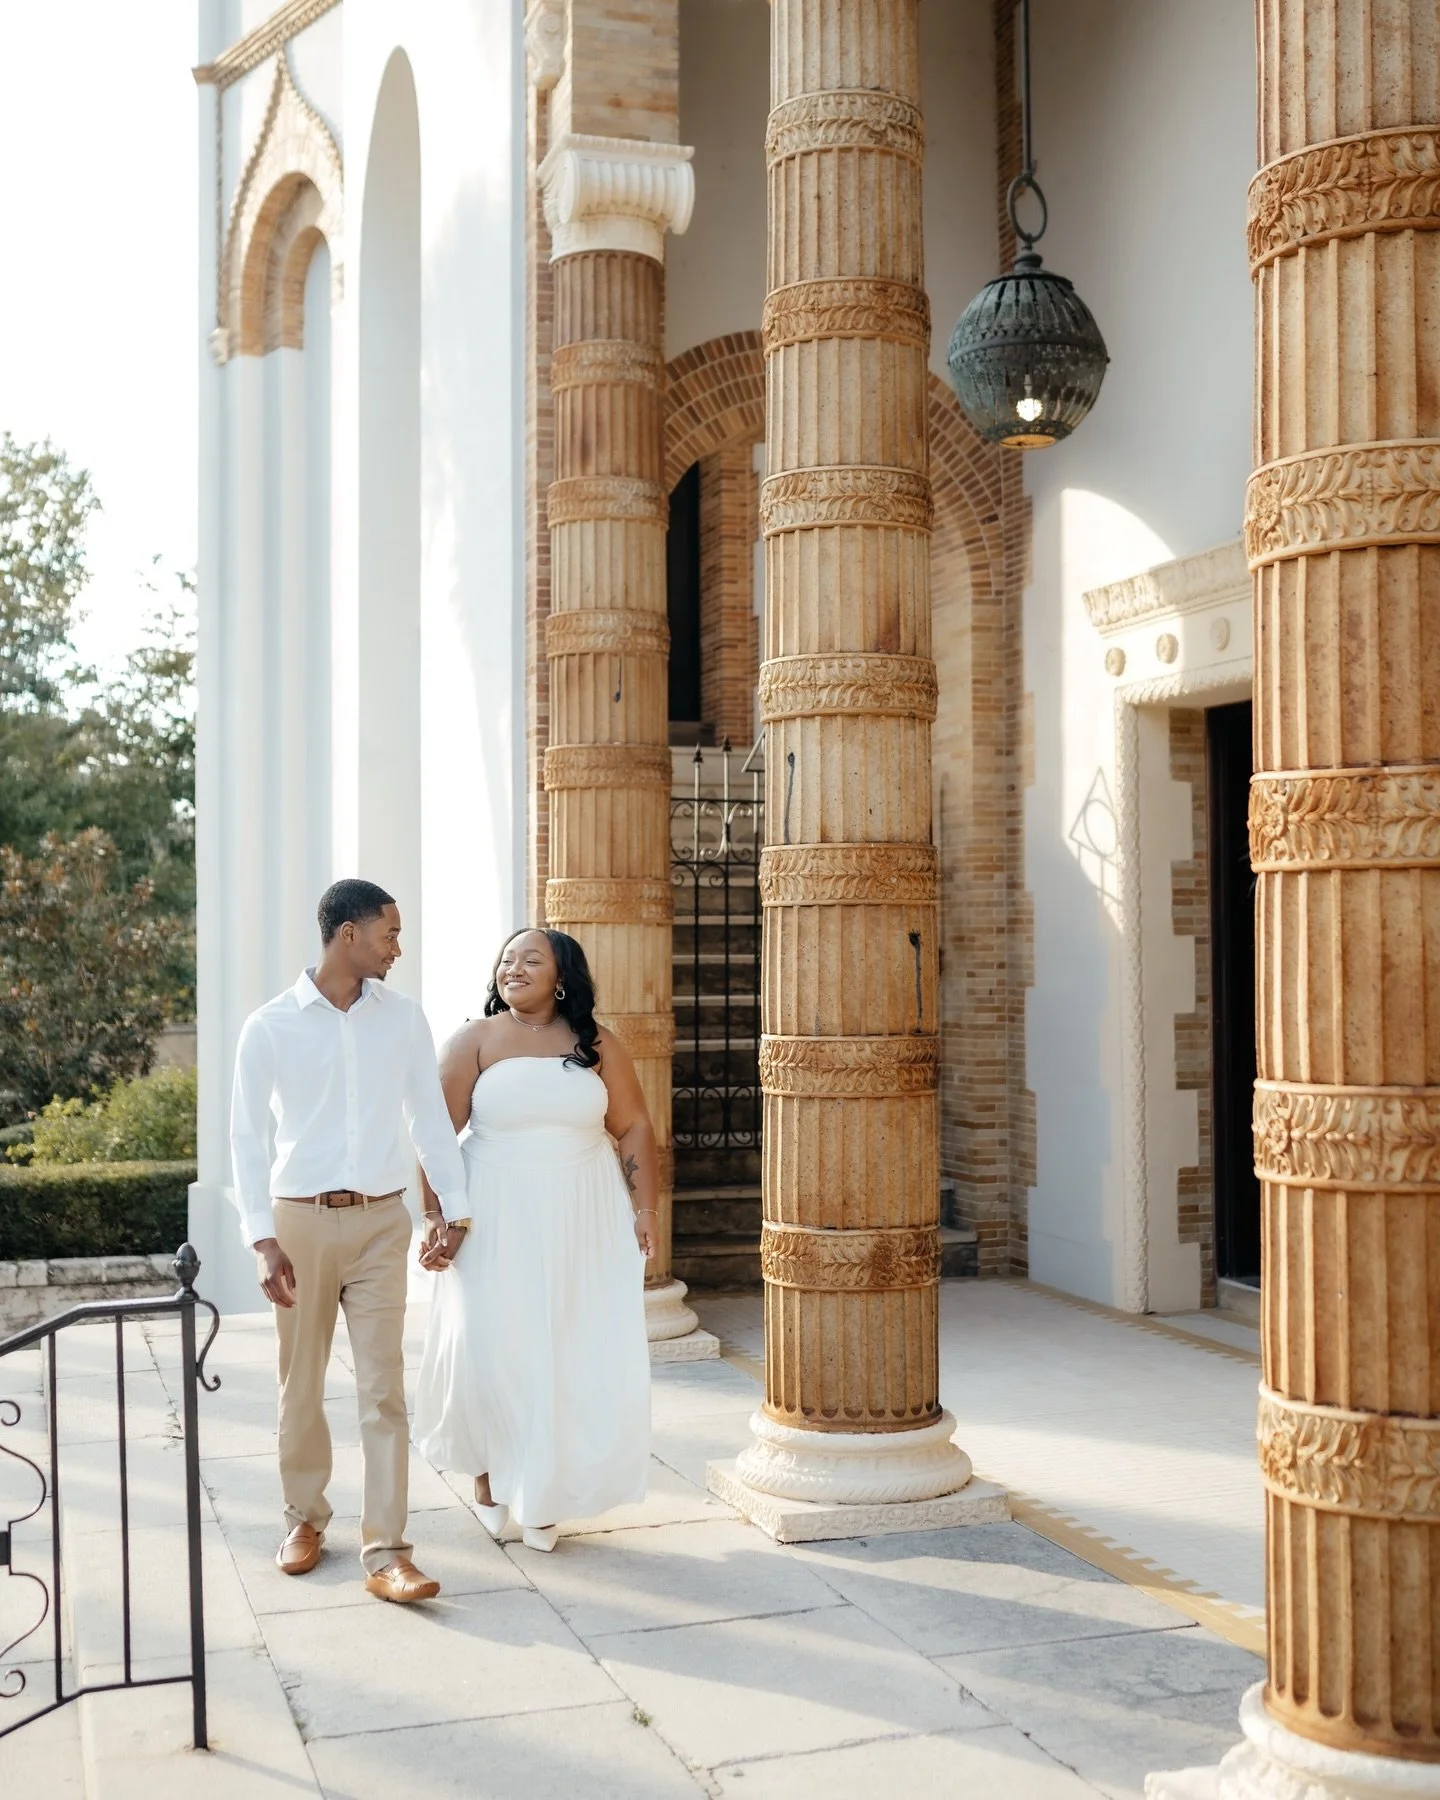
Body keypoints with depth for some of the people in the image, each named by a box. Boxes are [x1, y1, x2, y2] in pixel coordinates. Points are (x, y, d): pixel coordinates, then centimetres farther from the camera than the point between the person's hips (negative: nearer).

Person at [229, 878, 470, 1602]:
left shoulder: (403, 1018, 3)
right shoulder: (271, 1026, -4)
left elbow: (432, 1121, 8)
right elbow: (247, 1137, -4)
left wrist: (456, 1211, 5)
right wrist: (263, 1241, -10)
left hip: (381, 1222, 1)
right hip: (301, 1220, -1)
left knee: (383, 1387, -3)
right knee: (301, 1384, 10)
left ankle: (384, 1551, 0)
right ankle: (305, 1515, 30)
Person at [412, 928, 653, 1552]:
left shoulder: (598, 1045, 5)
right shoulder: (476, 1041, 0)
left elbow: (634, 1128, 7)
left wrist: (644, 1207, -1)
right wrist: (435, 1217, -12)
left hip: (583, 1224, 2)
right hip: (496, 1222, -1)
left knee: (575, 1357, 1)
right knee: (488, 1349, -4)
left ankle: (542, 1496, 19)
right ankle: (489, 1475, 22)